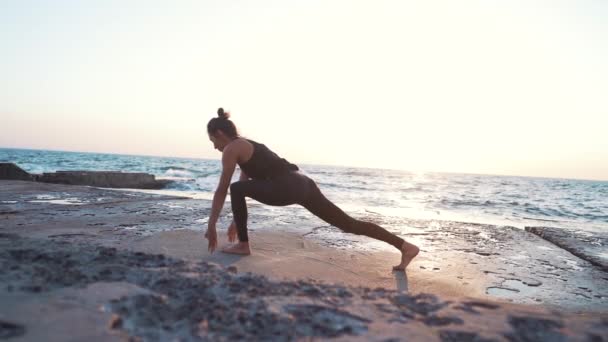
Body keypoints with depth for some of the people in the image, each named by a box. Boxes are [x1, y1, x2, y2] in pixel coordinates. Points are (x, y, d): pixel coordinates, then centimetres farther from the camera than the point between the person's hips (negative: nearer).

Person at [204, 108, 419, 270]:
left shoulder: (231, 149, 3)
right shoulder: (247, 146, 29)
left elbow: (222, 190, 2)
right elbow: (247, 185, 34)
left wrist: (211, 225, 10)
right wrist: (236, 221, 37)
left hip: (289, 187, -9)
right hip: (303, 184, 10)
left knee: (236, 189, 3)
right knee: (349, 224, 7)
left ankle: (243, 245, 8)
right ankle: (405, 246, 6)